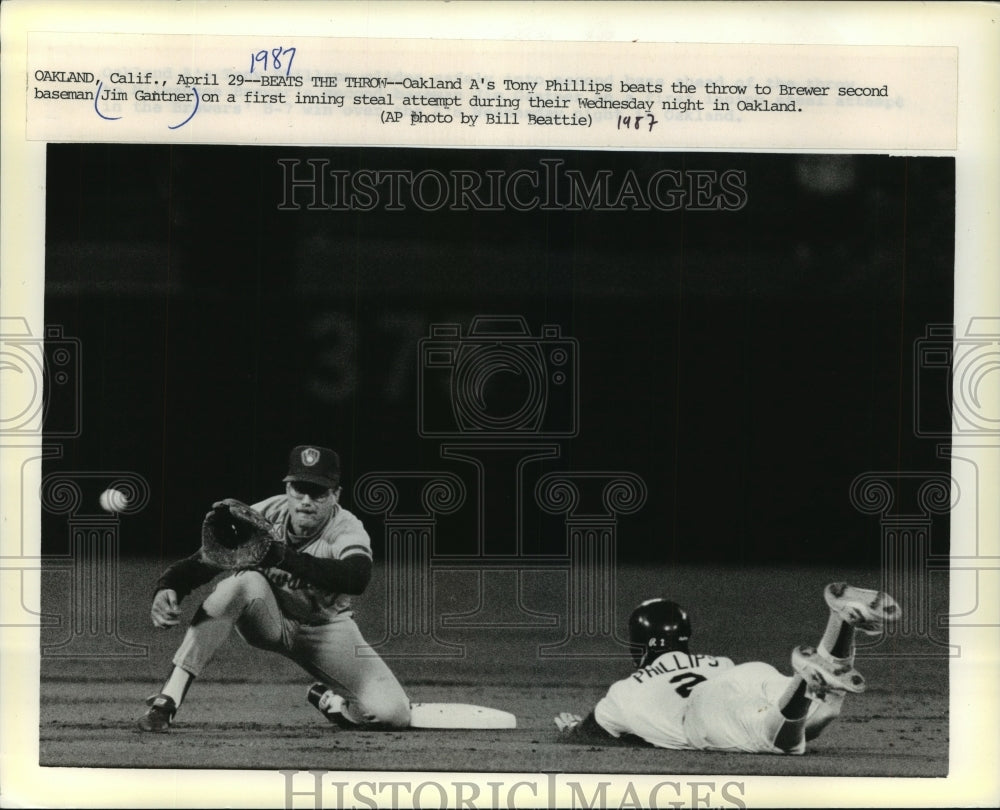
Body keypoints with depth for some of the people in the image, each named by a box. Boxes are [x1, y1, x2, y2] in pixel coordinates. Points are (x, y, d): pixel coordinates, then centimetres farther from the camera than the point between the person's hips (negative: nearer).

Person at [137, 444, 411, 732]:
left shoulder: (347, 530, -23)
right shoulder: (264, 515, -18)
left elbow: (357, 578, -46)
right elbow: (203, 559, -23)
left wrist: (285, 557, -56)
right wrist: (167, 588, -46)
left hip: (326, 630, 0)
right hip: (267, 619, 1)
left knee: (392, 713, -21)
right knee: (244, 581, -35)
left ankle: (336, 705, 16)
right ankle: (166, 702, -35)